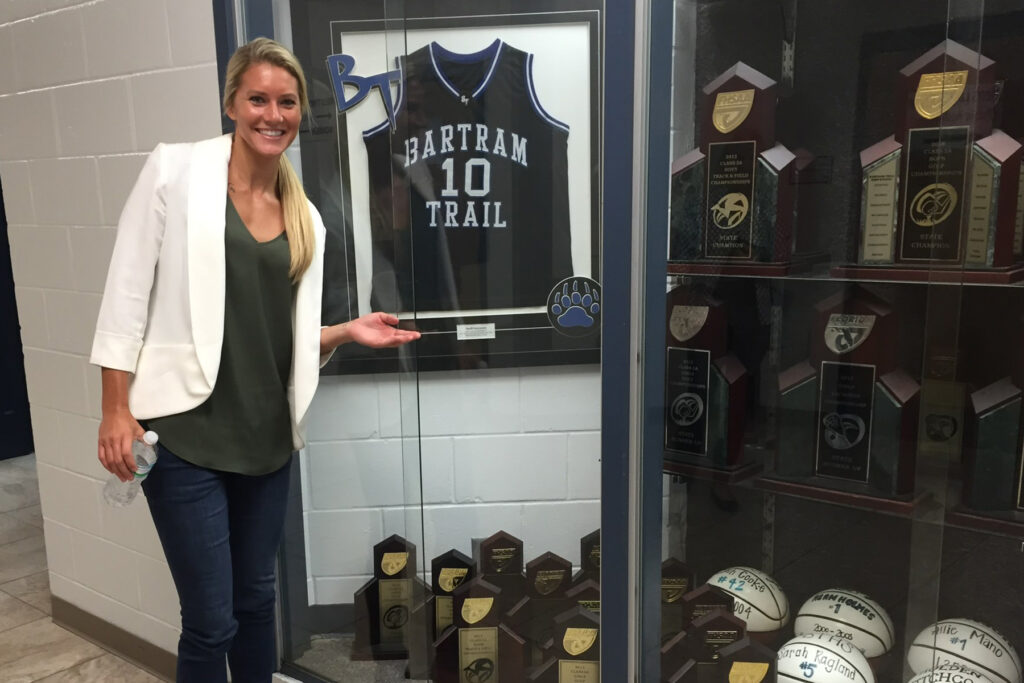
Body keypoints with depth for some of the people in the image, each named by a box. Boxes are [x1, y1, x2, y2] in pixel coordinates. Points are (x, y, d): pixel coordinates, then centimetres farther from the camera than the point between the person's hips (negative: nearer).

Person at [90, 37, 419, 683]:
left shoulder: (304, 217, 8)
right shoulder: (175, 170, -4)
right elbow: (127, 293, -5)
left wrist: (347, 331, -4)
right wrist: (116, 409, -10)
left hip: (267, 435, 5)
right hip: (187, 433, -4)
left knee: (257, 598, 19)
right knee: (211, 620, 3)